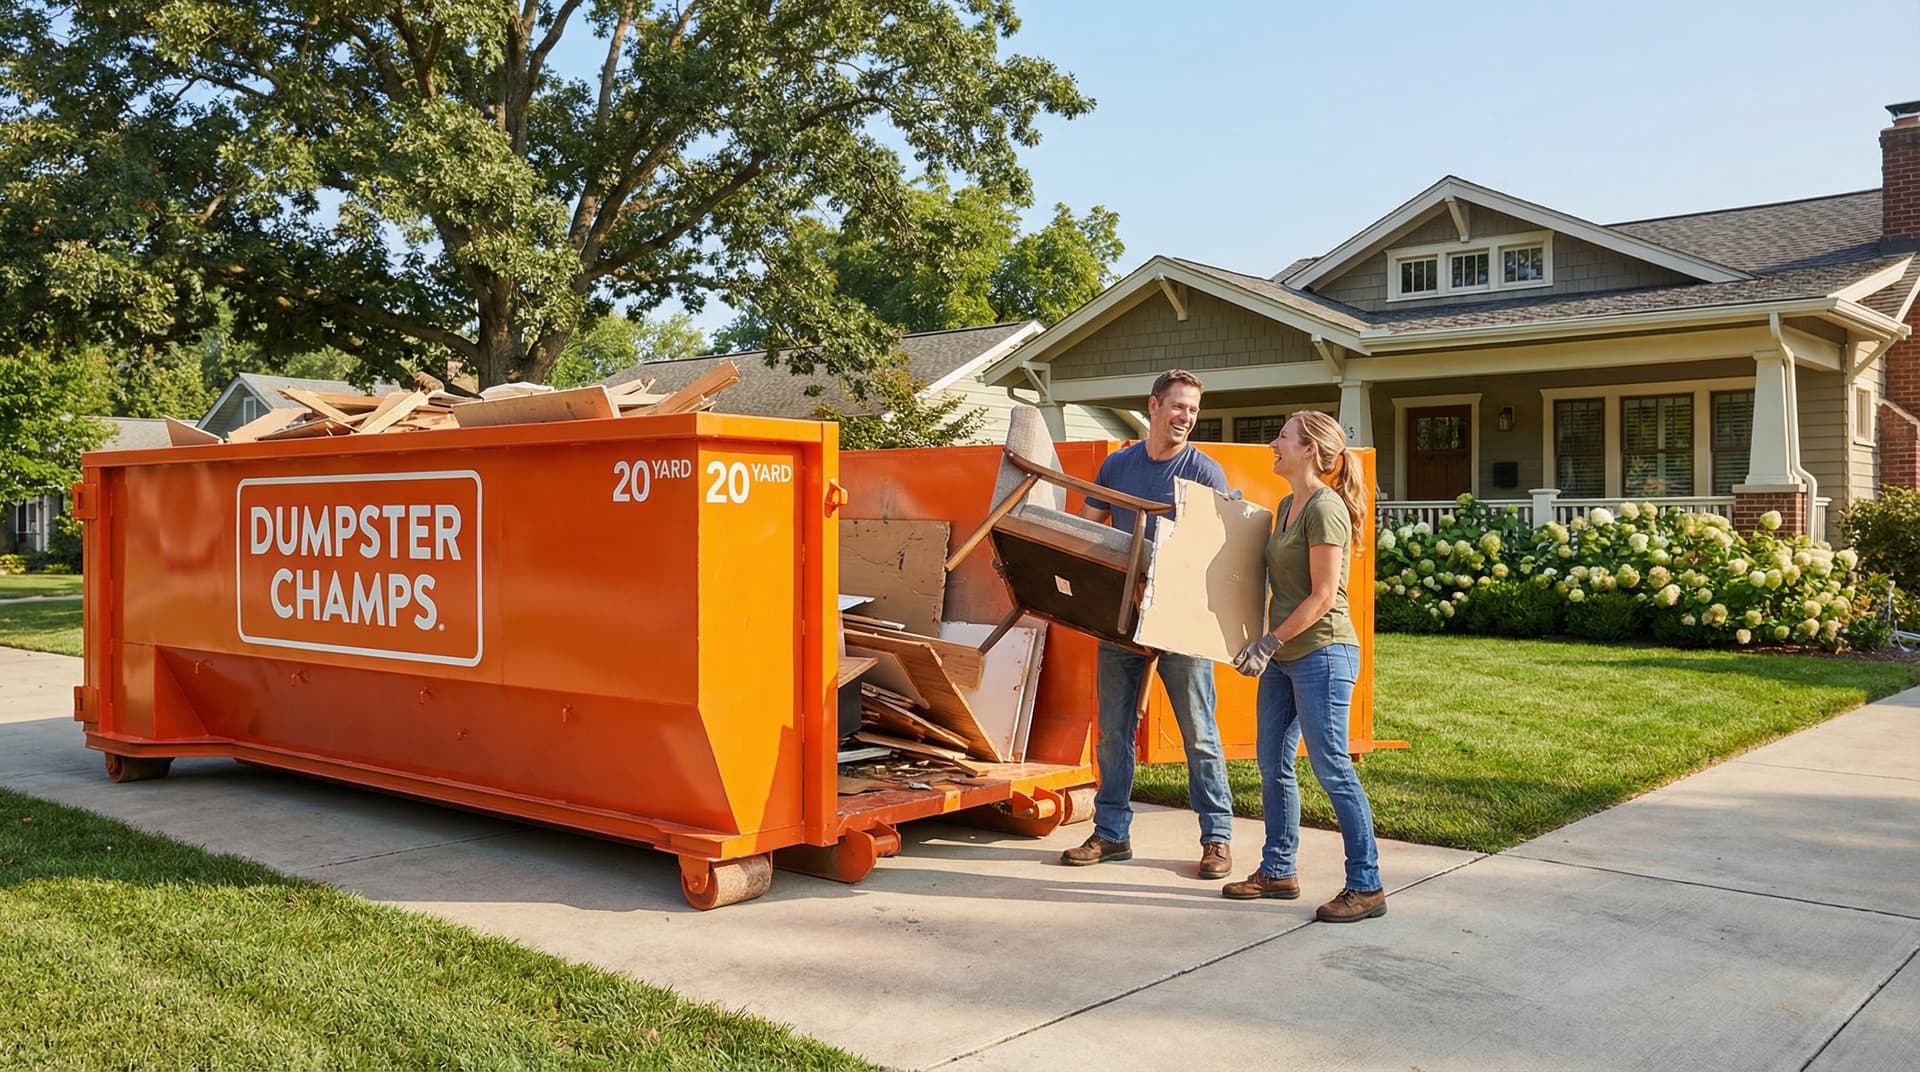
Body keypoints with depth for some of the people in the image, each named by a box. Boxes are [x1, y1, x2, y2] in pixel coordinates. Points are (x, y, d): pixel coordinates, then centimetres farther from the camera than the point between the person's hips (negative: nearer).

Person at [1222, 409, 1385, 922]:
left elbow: (1323, 596, -17)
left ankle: (1366, 887, 3)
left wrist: (1270, 641, -17)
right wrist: (1269, 646, 13)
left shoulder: (1325, 507, -14)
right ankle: (1277, 871, 24)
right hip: (1284, 657, 10)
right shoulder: (1287, 505, 14)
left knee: (1331, 767, -5)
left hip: (1321, 653, -10)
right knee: (1273, 764, 12)